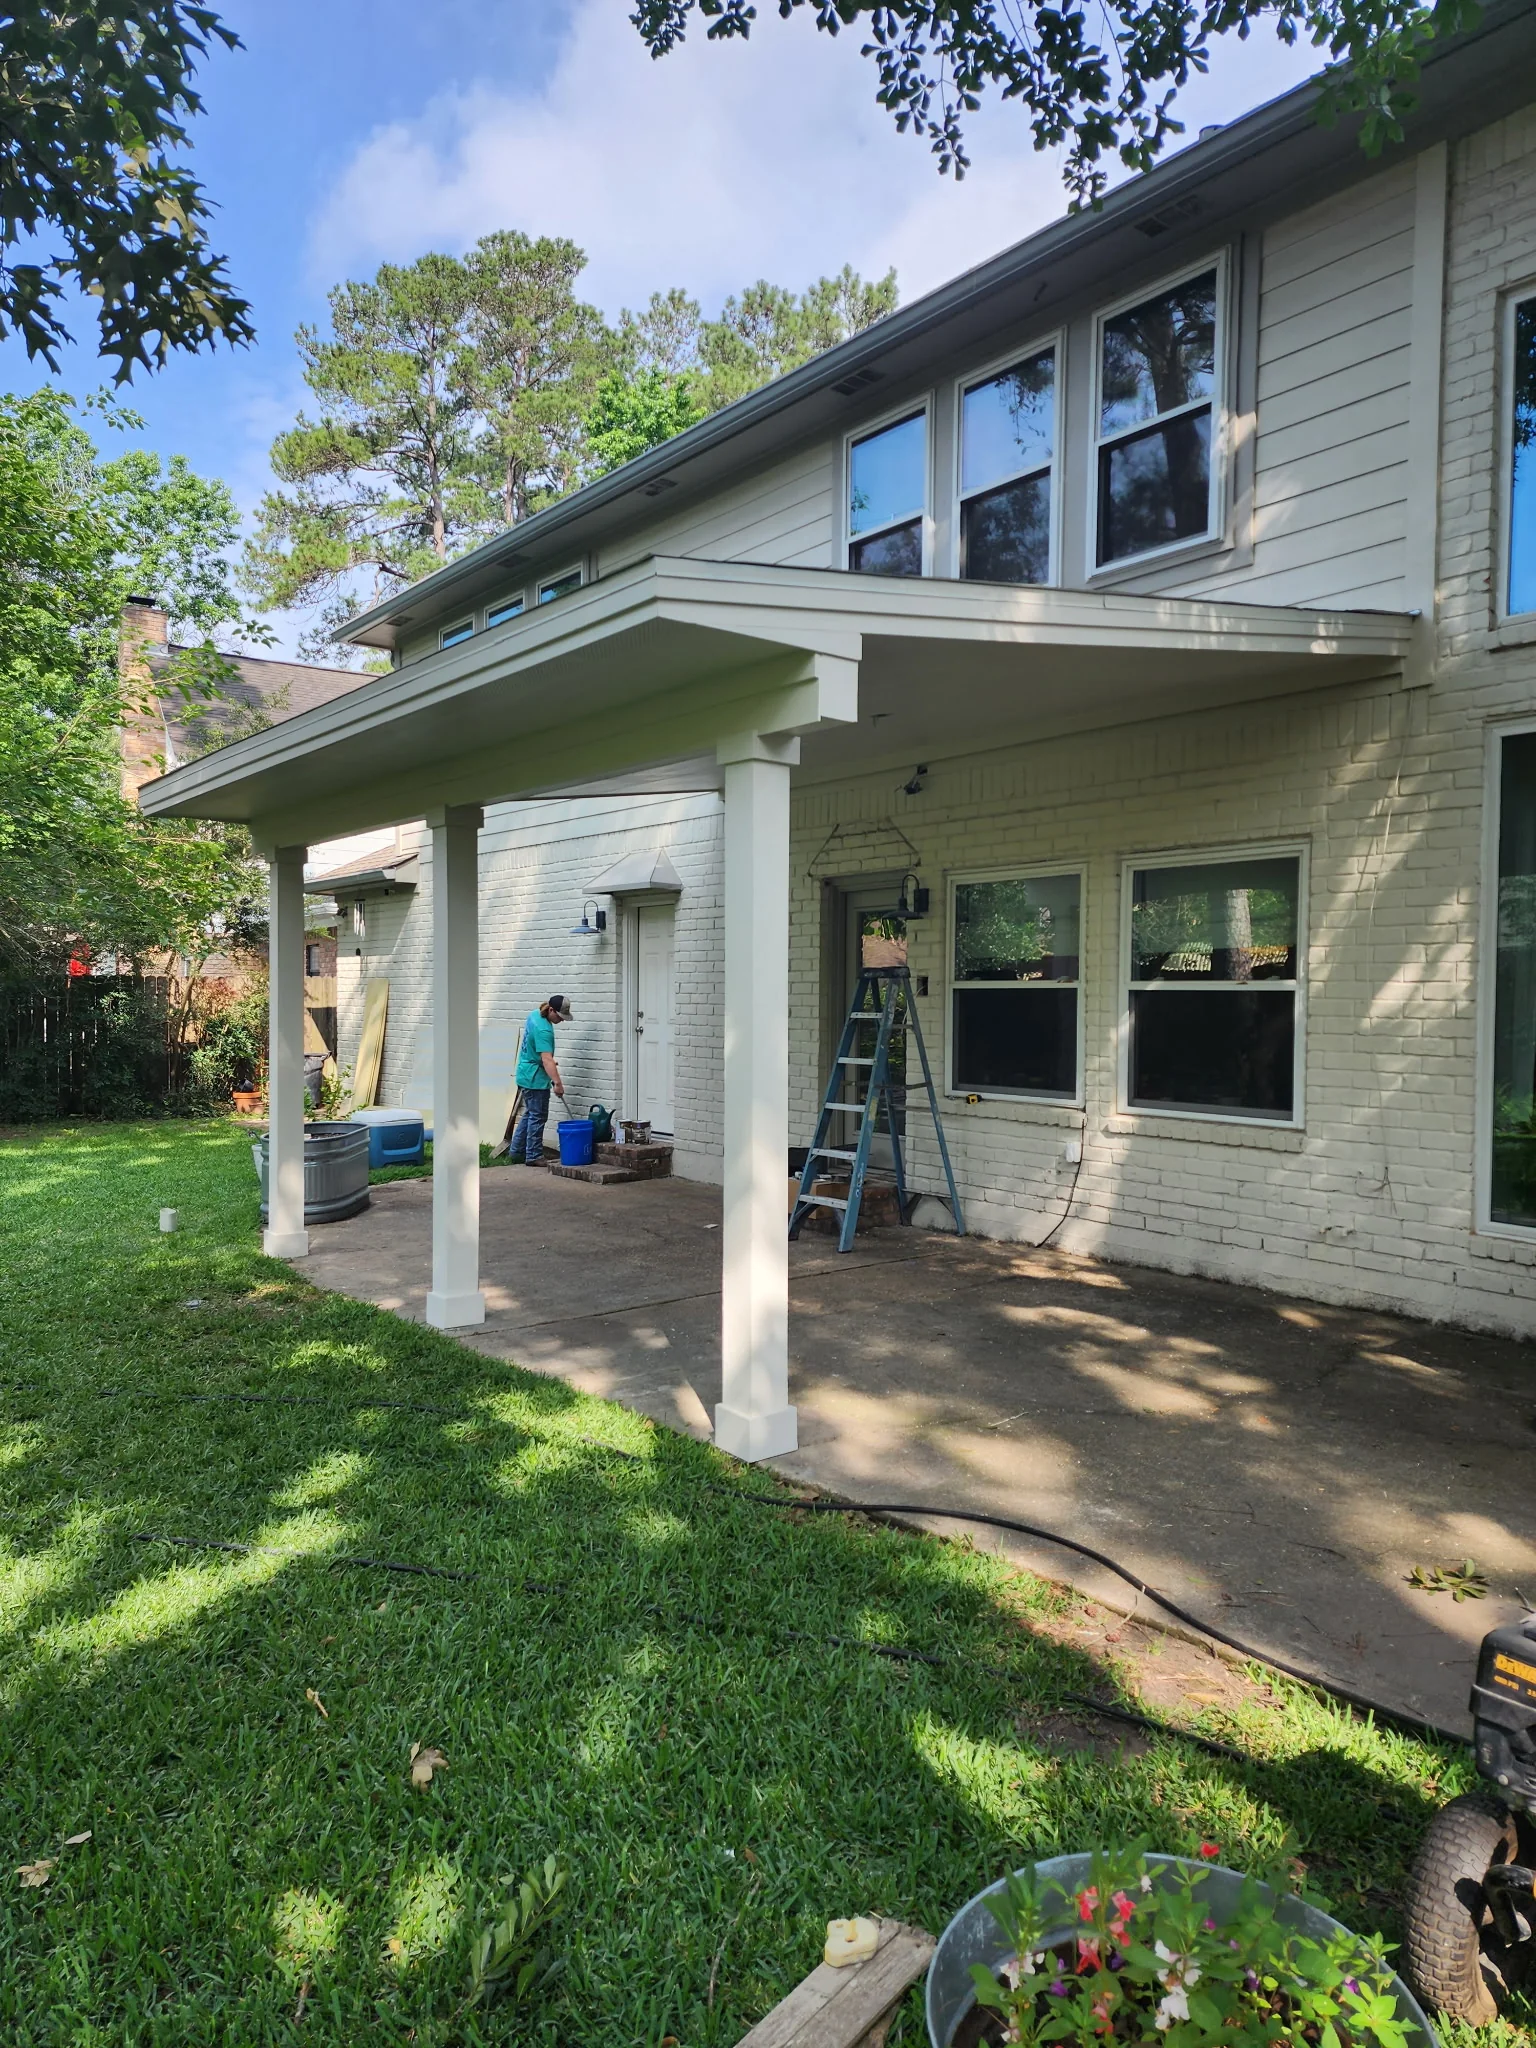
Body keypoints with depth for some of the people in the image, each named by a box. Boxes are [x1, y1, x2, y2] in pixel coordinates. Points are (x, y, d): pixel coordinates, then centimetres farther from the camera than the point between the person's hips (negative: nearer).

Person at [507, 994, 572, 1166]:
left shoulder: (534, 1015, 5)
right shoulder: (543, 1030, -25)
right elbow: (547, 1059, -34)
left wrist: (550, 1060, 19)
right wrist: (557, 1083, -40)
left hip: (526, 1075, 10)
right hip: (535, 1079, -10)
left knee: (529, 1114, 17)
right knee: (538, 1117, -1)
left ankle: (515, 1153, 22)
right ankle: (534, 1156, 5)